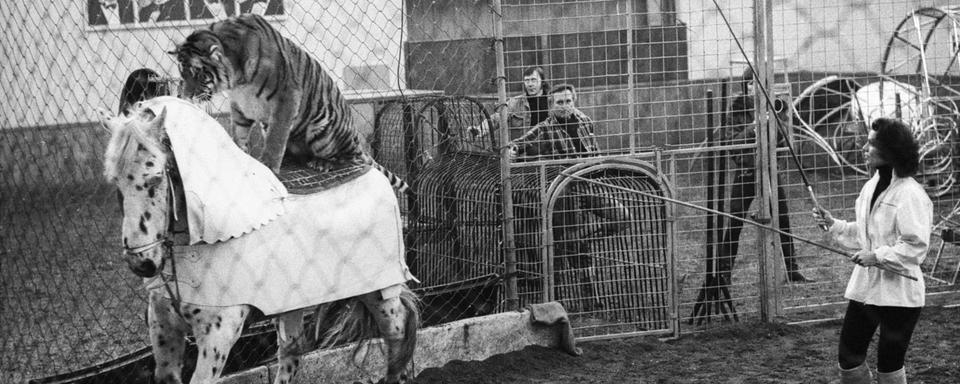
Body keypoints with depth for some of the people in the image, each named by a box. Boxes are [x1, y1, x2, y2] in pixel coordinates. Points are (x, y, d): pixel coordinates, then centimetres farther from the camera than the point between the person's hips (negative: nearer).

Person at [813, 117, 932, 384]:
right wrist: (832, 224, 6)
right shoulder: (871, 187, 9)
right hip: (865, 287, 8)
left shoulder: (910, 194, -18)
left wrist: (878, 256, -22)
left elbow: (915, 247, -22)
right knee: (848, 358, 11)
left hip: (898, 293, -8)